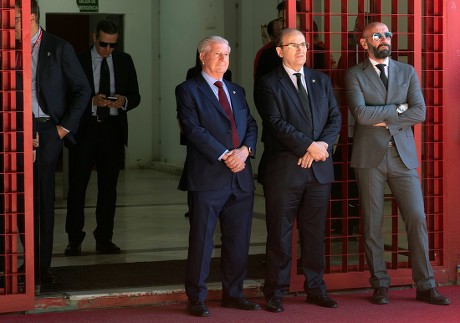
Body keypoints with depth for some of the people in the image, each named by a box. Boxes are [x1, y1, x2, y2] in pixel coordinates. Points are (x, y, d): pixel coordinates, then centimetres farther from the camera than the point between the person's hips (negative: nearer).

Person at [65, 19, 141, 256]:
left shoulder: (124, 61, 8)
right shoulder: (78, 61, -1)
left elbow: (135, 96, 8)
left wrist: (124, 101, -14)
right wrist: (93, 101, -20)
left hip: (113, 130, 3)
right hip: (84, 128, -3)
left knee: (108, 186, 6)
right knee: (77, 185, -3)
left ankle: (104, 239, 12)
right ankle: (74, 239, 4)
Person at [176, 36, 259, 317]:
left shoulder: (237, 91, 19)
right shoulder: (188, 90, 0)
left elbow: (251, 126, 12)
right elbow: (194, 129, -11)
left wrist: (245, 150, -9)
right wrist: (225, 155, -16)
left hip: (241, 177, 6)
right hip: (207, 177, -6)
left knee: (238, 241, 9)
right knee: (202, 240, -2)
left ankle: (233, 293, 21)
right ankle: (196, 298, 6)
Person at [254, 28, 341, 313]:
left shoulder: (321, 80, 15)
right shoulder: (268, 84, -1)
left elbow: (335, 118, 9)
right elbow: (276, 123, -12)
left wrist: (322, 145, -9)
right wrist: (309, 145, -17)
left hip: (319, 169, 4)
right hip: (284, 169, -4)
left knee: (315, 233, 9)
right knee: (280, 235, 1)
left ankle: (316, 289, 19)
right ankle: (275, 293, 9)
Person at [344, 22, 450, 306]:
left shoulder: (407, 72, 11)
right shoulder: (355, 75, 3)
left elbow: (420, 112, -1)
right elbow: (361, 114, -13)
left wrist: (384, 120, -9)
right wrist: (398, 108, -6)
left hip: (403, 155, 2)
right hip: (370, 157, -2)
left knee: (417, 219, -2)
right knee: (373, 223, 2)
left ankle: (426, 286, 5)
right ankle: (380, 285, 11)